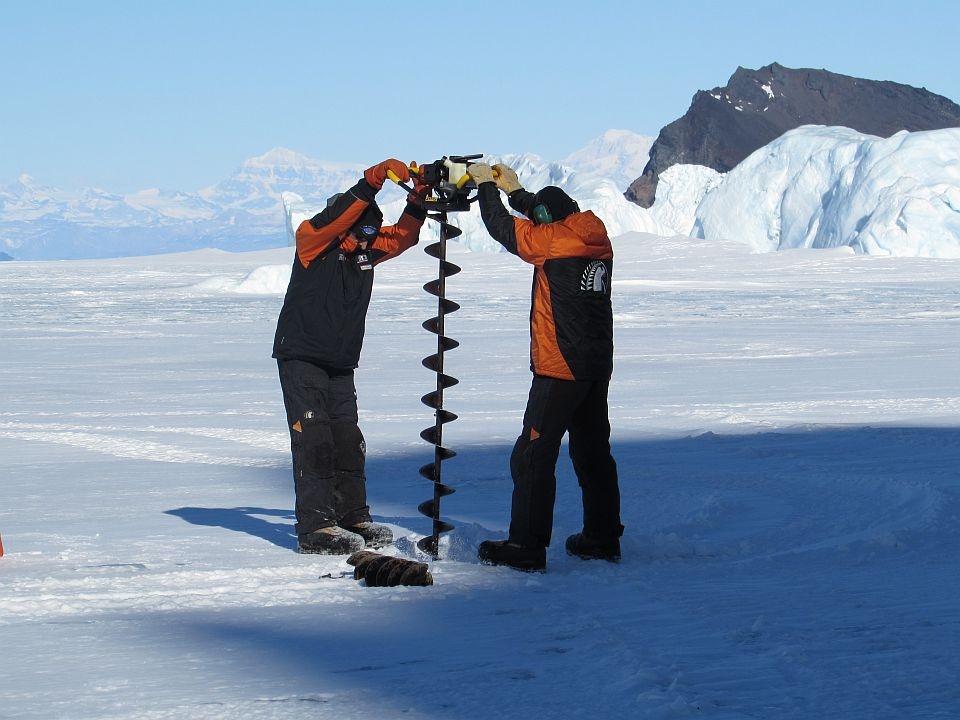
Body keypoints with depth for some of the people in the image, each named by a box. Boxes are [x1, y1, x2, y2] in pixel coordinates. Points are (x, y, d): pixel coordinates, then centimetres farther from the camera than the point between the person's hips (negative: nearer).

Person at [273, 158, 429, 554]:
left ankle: (354, 518, 18)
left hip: (341, 365, 7)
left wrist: (419, 199, -6)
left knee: (348, 444, 9)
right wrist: (373, 182, -34)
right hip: (301, 358, -7)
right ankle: (316, 528, -11)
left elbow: (403, 235, 10)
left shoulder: (366, 250, 8)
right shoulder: (313, 241, -11)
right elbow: (335, 218, -28)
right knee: (314, 442, -11)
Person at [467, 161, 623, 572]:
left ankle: (526, 546, -6)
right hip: (597, 368, 8)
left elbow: (504, 228, -5)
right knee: (593, 453, 16)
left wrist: (486, 186, 10)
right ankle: (602, 538, 22)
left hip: (559, 369, -8)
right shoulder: (598, 241, 9)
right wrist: (514, 190, 29)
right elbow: (552, 217, 26)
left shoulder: (552, 241, -13)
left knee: (533, 456, -4)